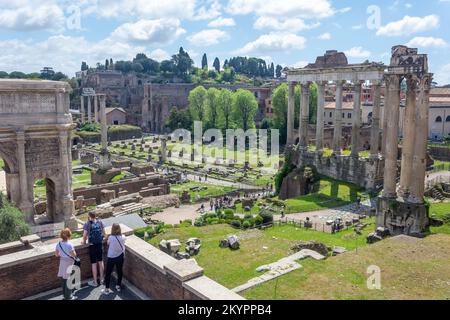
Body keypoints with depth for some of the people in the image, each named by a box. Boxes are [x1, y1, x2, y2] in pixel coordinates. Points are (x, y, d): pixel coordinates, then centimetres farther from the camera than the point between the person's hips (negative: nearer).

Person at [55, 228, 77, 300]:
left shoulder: (59, 244, -4)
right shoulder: (69, 244, -24)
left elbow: (56, 254, 4)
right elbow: (74, 255, -22)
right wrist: (73, 251, -2)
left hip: (62, 262, 6)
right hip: (69, 262, -6)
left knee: (63, 279, 16)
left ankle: (65, 294, 30)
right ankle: (69, 296, 14)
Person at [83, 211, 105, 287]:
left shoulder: (87, 224, -14)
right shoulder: (100, 222, -2)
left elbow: (85, 235, -18)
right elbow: (103, 232, 5)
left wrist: (84, 241, 0)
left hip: (92, 245, -4)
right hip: (100, 244, 4)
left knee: (94, 263, 5)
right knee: (100, 262, 16)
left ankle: (95, 282, 13)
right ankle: (101, 279, 26)